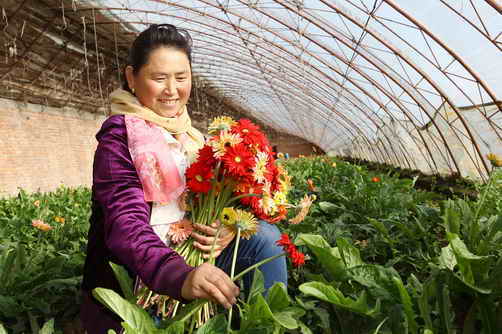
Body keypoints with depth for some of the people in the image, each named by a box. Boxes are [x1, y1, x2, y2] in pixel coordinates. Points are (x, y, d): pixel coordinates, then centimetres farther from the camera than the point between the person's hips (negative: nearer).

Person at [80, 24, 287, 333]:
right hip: (134, 280, -5)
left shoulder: (193, 135, 8)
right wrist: (181, 276, -45)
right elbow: (126, 225, -26)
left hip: (191, 259, 6)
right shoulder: (120, 139, -12)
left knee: (265, 236, -14)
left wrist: (229, 227, -21)